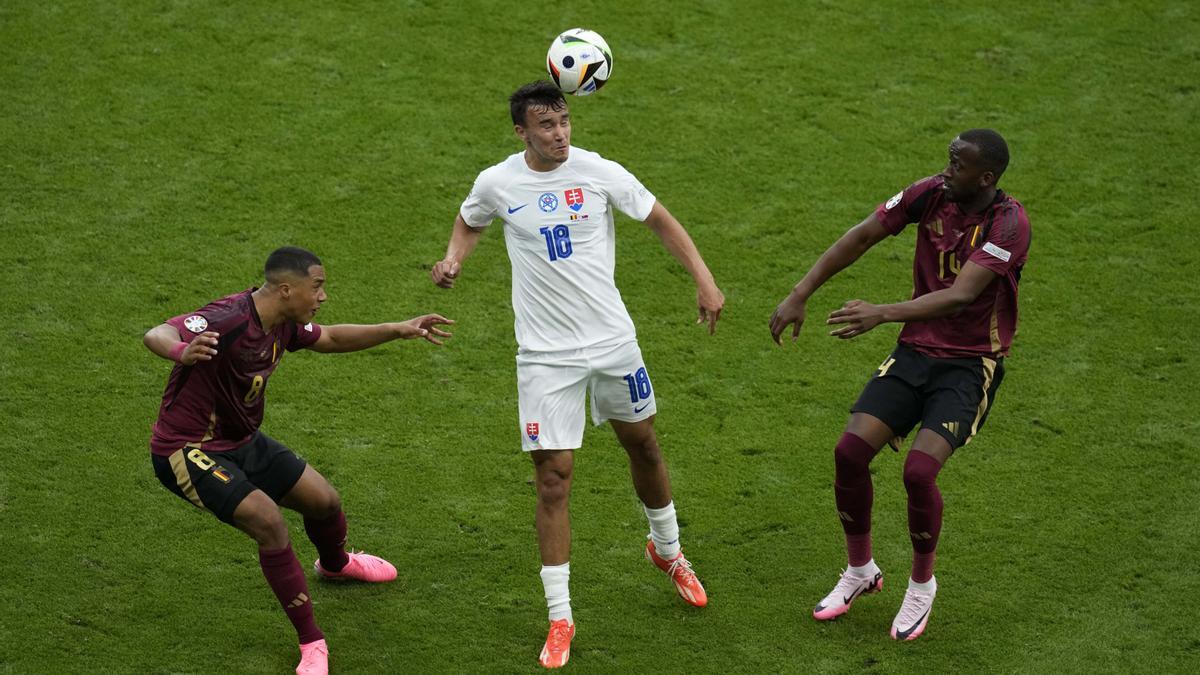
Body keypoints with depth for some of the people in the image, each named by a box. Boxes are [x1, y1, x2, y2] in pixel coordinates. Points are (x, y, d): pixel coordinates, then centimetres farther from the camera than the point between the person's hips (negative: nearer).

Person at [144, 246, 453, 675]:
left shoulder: (284, 325, -4)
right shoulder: (228, 320, -32)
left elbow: (331, 338, 17)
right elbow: (156, 335, -45)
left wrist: (397, 331, 8)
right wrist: (182, 351, -69)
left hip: (243, 441, 9)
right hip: (187, 450, -9)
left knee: (324, 500, 16)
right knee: (268, 521, -26)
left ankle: (335, 564, 54)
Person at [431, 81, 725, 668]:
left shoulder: (600, 173, -8)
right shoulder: (497, 184, -6)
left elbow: (660, 221, 3)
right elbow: (470, 221, 17)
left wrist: (704, 280, -5)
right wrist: (452, 260, -4)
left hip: (613, 340, 1)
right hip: (546, 354, -1)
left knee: (642, 445, 18)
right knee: (553, 477, -6)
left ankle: (668, 551, 48)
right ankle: (560, 620, 2)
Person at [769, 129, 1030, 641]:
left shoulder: (1009, 222, -20)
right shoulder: (932, 194, -4)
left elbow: (961, 294, -31)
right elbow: (862, 237, 3)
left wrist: (883, 314, -41)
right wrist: (800, 296, -1)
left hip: (971, 365, -5)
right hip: (916, 351, 5)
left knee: (919, 470, -23)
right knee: (850, 450, -11)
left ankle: (922, 584, 6)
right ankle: (860, 571, 13)